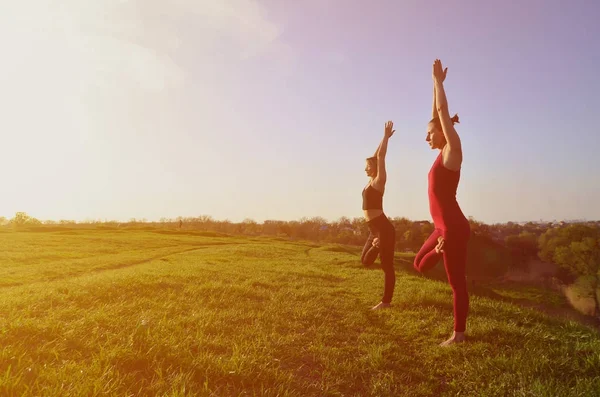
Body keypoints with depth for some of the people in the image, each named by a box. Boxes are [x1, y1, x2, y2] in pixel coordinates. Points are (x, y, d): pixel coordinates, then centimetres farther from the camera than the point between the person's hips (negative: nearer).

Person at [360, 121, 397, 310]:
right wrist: (384, 138, 27)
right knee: (365, 260, 12)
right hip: (374, 229, 9)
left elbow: (380, 157, -9)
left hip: (384, 229, -9)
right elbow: (376, 157, 22)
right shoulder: (371, 182, 15)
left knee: (386, 265, -2)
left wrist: (386, 137, -5)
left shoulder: (379, 181, -6)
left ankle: (386, 302, 3)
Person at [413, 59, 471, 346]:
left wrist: (438, 80, 2)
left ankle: (459, 334, 12)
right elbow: (437, 116, 18)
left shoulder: (453, 150, -8)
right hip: (443, 227, 9)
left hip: (454, 228, -9)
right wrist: (436, 84, 20)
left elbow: (443, 111, -7)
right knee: (420, 264, 18)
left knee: (457, 283, 2)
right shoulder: (442, 154, 13)